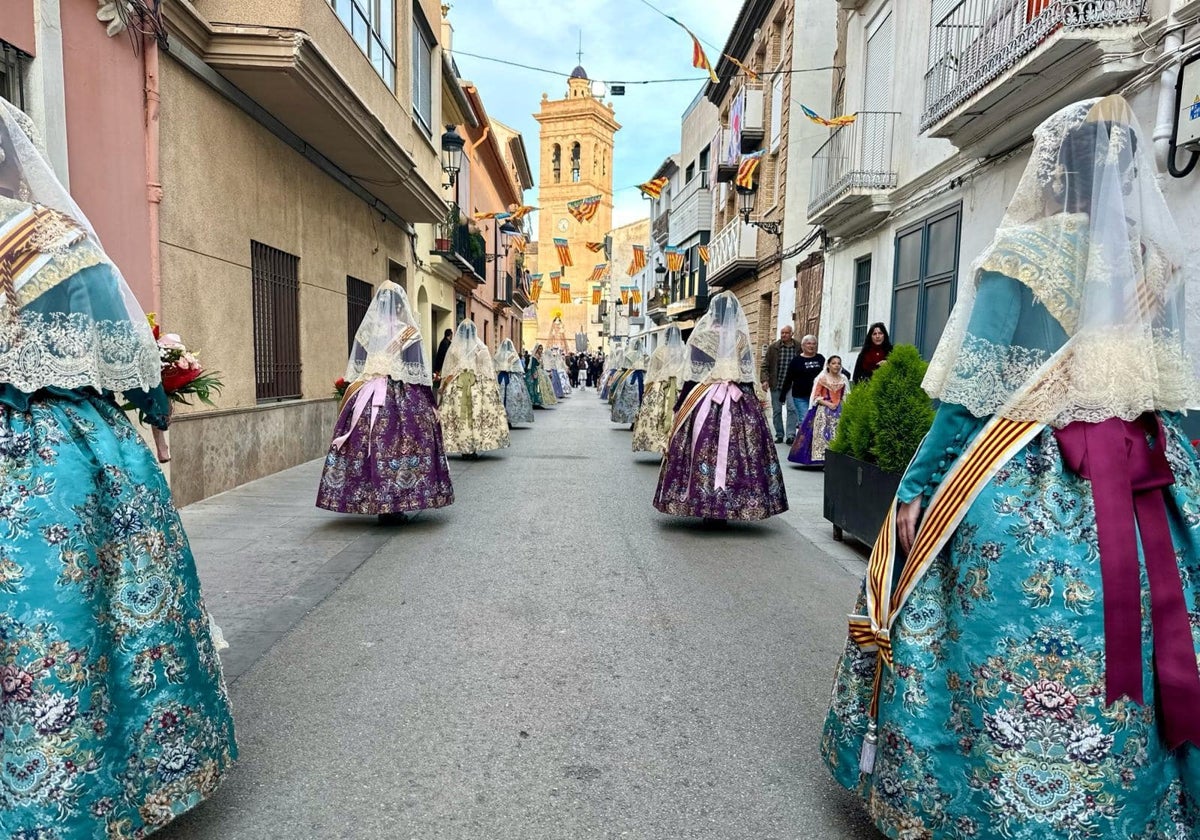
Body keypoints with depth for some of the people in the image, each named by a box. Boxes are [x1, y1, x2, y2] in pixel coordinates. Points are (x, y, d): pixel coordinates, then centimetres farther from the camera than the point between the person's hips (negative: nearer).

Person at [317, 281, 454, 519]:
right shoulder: (408, 333, -4)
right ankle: (395, 506, 1)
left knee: (370, 445, 6)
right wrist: (430, 404, 0)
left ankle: (377, 505, 12)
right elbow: (418, 372, -6)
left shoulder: (366, 331, 7)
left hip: (368, 398, 4)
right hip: (403, 398, -4)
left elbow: (355, 370, 9)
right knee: (400, 444, 0)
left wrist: (353, 396, 17)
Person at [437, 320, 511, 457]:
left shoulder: (454, 348, 1)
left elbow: (446, 371, 4)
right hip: (477, 387, -1)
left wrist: (443, 388, 12)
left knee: (460, 415, 5)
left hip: (457, 387, 1)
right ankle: (475, 447, 0)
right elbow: (488, 371, -1)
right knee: (477, 414, 1)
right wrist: (494, 388, 5)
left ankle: (463, 448, 6)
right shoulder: (481, 348, -2)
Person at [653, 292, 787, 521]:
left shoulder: (701, 336, -2)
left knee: (703, 449, 4)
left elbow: (693, 374, -1)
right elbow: (749, 375, 3)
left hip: (704, 401, -1)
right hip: (739, 402, 1)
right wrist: (755, 401, 12)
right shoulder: (742, 338, 2)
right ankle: (729, 507, 7)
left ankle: (703, 506, 8)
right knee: (736, 448, 4)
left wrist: (682, 403, 6)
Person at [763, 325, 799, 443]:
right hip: (776, 385, 2)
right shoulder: (772, 347, 1)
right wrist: (765, 380, -11)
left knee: (792, 408, -14)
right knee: (776, 411, 8)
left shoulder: (799, 348, -1)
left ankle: (790, 435, -10)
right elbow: (765, 366, 2)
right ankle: (779, 435, 20)